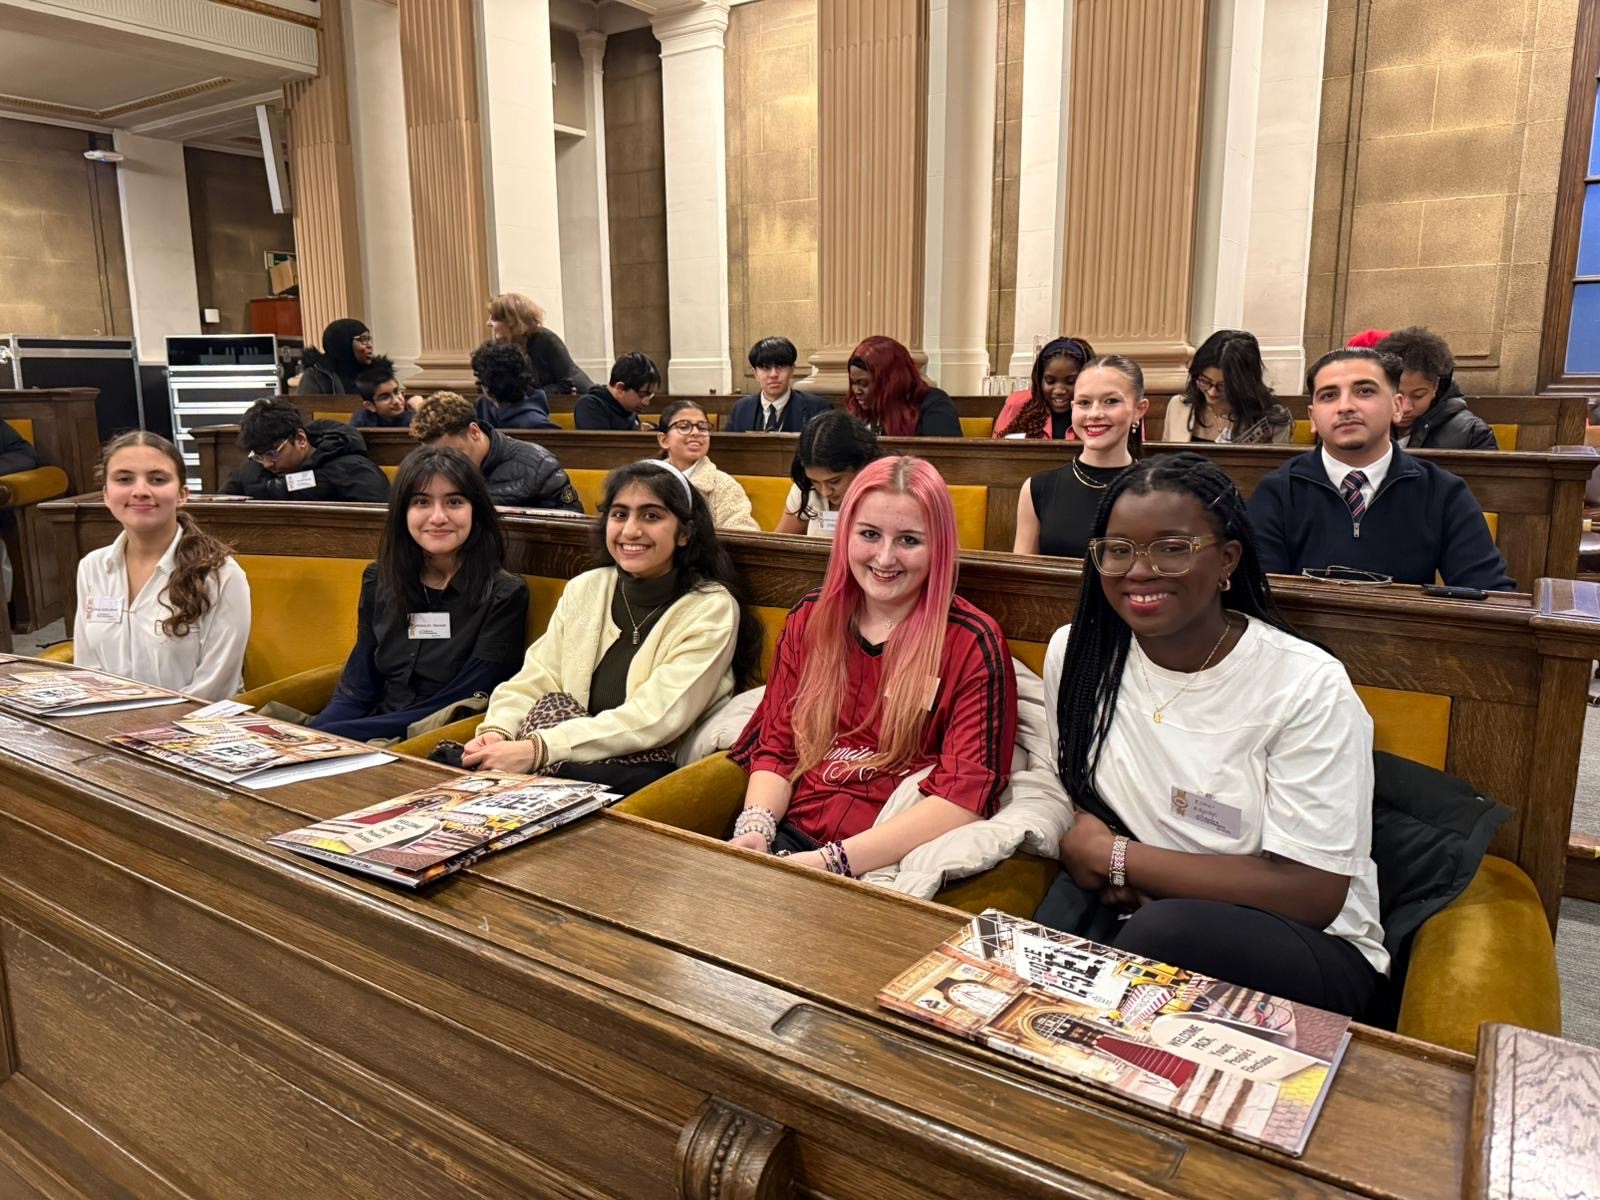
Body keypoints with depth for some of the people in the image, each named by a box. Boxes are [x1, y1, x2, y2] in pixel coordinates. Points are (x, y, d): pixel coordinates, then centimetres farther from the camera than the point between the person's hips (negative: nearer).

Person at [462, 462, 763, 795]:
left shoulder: (711, 608, -9)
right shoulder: (584, 589, 9)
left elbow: (655, 720, -19)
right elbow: (532, 683, 5)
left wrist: (539, 750, -27)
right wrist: (497, 731, -18)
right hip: (575, 766, 5)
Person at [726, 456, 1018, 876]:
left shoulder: (972, 644, -6)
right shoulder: (810, 619, 9)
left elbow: (967, 795, -14)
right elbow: (775, 748, 11)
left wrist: (833, 861, -23)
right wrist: (755, 827, -11)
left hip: (890, 860, -4)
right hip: (790, 837, 4)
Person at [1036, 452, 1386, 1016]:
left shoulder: (1308, 686, -16)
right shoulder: (1075, 652, -3)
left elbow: (1312, 893, -18)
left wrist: (1117, 857, -18)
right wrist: (1082, 842, -14)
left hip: (1309, 944, -2)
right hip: (1129, 904, 3)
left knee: (1167, 929, -34)